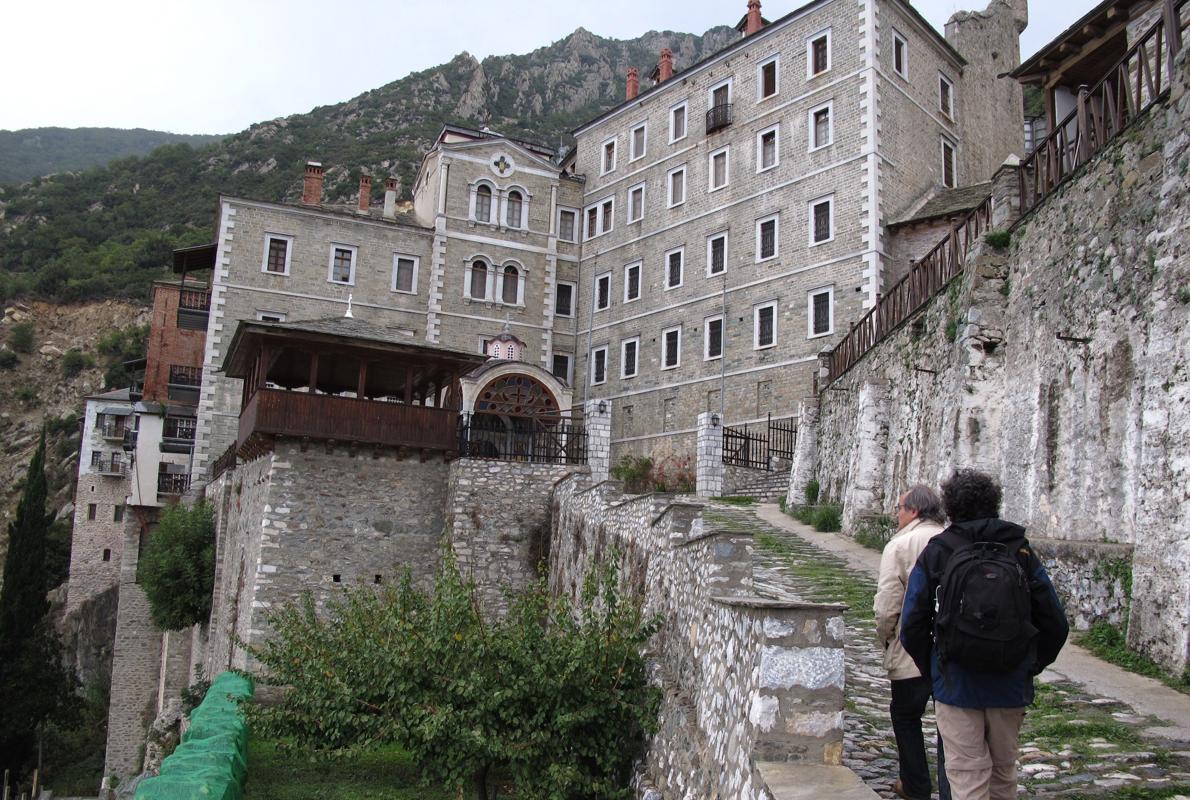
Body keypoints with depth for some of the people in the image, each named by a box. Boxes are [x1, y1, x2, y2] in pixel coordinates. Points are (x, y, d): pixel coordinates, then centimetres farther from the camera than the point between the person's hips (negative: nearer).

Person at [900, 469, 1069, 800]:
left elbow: (912, 626, -7)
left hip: (956, 687, -3)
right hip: (1011, 689, 3)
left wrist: (931, 670, 8)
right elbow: (1056, 625, 2)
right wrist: (1030, 667, 15)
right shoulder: (1022, 552, 1)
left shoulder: (935, 553, -6)